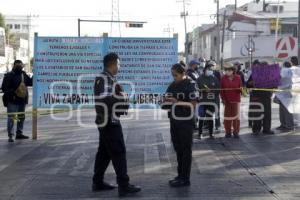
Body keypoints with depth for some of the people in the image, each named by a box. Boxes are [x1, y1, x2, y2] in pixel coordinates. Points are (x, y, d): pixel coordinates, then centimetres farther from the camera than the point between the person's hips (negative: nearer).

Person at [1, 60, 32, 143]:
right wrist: (12, 93, -22)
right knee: (11, 118, -9)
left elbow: (30, 82, 14)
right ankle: (10, 136, -8)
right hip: (12, 101, -7)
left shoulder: (23, 75, 10)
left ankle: (19, 133, 26)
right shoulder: (9, 76, -10)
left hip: (22, 100, 7)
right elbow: (4, 88, -13)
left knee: (21, 117, 15)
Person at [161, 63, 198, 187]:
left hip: (186, 122, -7)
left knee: (186, 150, -1)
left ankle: (185, 179, 4)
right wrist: (167, 102, -6)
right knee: (178, 149, 13)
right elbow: (166, 100, 17)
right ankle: (180, 175, 23)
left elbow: (193, 104, -13)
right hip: (174, 121, 7)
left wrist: (177, 102, -20)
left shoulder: (190, 85, -8)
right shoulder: (172, 85, 11)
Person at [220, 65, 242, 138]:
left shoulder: (238, 78, -2)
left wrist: (240, 89, -21)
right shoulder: (223, 78, -1)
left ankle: (236, 132, 10)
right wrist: (223, 99, -6)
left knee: (236, 116, 2)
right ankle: (228, 132, 13)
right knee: (227, 116, 5)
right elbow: (221, 89, 0)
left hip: (235, 100, 0)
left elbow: (240, 88, 2)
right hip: (227, 100, 1)